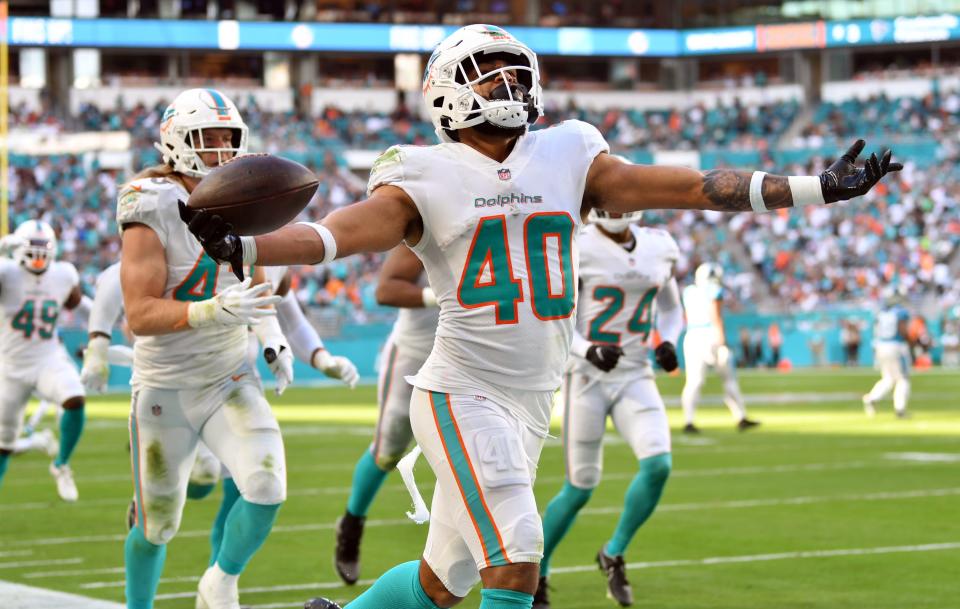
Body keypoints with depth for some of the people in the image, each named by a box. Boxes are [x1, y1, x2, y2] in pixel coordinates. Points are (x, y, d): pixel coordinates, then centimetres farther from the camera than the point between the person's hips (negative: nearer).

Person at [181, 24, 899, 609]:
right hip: (463, 395, -5)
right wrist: (244, 248, -37)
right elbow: (343, 231, -18)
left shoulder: (567, 160, 8)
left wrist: (821, 188, 4)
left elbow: (692, 187, 7)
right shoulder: (427, 181, -4)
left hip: (530, 403, 5)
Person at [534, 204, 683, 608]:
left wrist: (668, 343, 1)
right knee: (580, 488, -2)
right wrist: (589, 351, -23)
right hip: (587, 378, -4)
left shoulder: (659, 248, 5)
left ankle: (614, 554, 6)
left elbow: (671, 309, 21)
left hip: (635, 378, 4)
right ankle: (535, 575, 20)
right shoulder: (577, 251, -11)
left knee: (658, 465, -17)